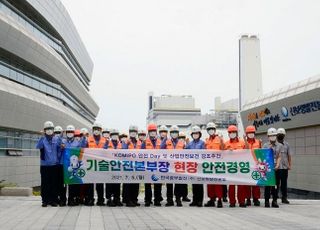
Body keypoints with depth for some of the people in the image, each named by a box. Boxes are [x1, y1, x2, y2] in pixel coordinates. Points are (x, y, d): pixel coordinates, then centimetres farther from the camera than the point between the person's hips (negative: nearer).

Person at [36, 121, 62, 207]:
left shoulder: (57, 139, 7)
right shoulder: (42, 139, 3)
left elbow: (60, 150, 7)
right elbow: (38, 146, -16)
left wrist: (58, 158, -6)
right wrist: (43, 136, -24)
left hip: (55, 165, 1)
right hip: (44, 165, -1)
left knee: (54, 183, 3)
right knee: (45, 183, 2)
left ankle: (54, 200, 11)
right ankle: (45, 200, 9)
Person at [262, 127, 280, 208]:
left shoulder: (279, 146, 11)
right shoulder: (265, 145, 6)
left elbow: (279, 157, 6)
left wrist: (277, 165, -8)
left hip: (276, 168, 2)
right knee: (267, 185, 0)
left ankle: (274, 201, 9)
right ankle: (267, 201, 5)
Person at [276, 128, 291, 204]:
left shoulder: (286, 145, 12)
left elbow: (289, 155, 12)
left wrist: (289, 165, 5)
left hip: (285, 167, 3)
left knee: (284, 183, 6)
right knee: (276, 183, 0)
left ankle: (284, 198, 13)